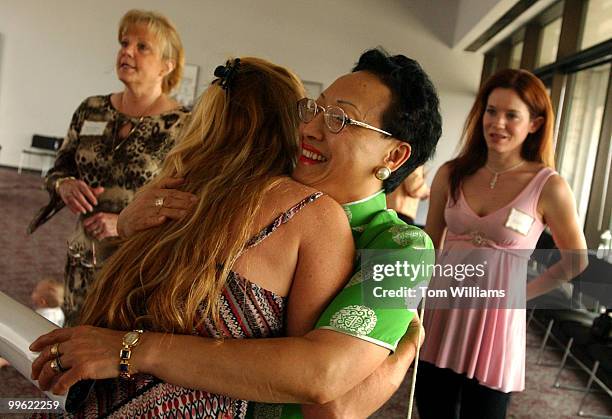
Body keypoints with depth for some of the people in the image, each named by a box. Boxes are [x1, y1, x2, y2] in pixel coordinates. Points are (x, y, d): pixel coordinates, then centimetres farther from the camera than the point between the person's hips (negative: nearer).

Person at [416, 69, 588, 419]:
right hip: (440, 320, 3)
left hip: (495, 326, -2)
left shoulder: (549, 187, -8)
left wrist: (519, 294, 0)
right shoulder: (452, 174, 0)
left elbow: (576, 261, 5)